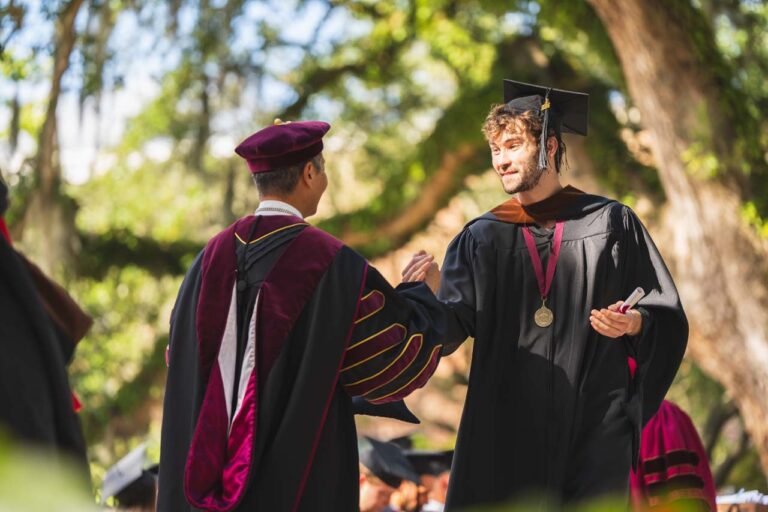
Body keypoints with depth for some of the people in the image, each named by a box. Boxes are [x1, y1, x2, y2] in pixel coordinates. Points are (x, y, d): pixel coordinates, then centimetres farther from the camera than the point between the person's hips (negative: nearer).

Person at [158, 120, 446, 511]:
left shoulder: (215, 254, 2)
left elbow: (182, 357, 11)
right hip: (302, 464, -5)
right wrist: (420, 291, 9)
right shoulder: (330, 262, -14)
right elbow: (399, 352, -8)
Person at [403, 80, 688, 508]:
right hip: (505, 426, 1)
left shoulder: (611, 223, 8)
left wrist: (635, 324, -15)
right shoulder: (482, 238, 12)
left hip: (595, 424, -1)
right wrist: (429, 295, -24)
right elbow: (455, 323, -3)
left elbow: (669, 317, 7)